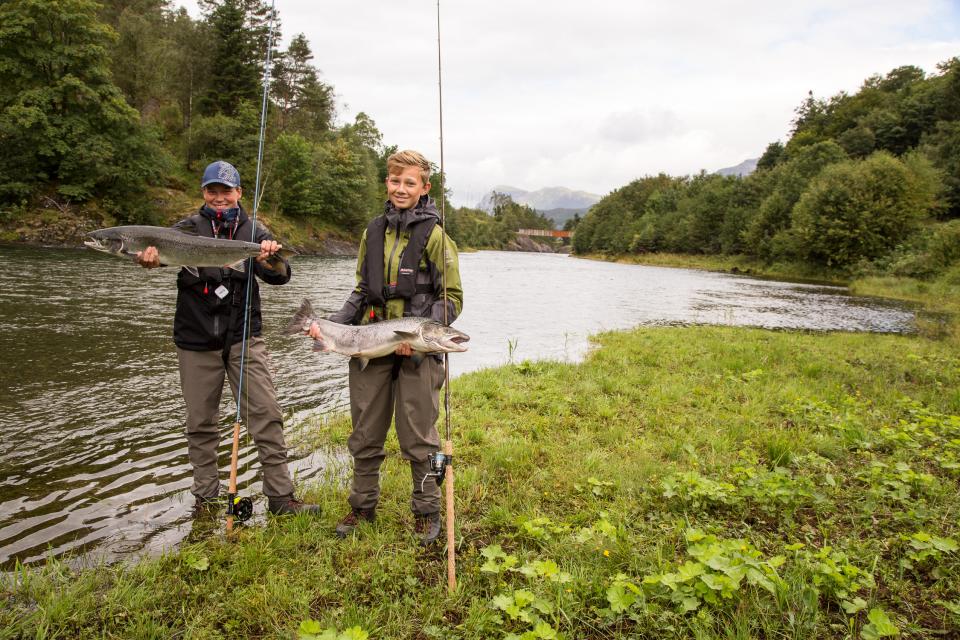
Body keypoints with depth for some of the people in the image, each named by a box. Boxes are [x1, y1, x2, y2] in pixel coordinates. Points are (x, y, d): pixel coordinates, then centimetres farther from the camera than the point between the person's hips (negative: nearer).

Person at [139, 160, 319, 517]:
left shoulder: (253, 232, 6)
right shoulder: (189, 228, 4)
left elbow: (280, 277, -5)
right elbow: (163, 247, -15)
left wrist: (273, 261, -29)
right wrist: (150, 258, -39)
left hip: (243, 337, 0)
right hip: (196, 340, 0)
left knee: (266, 415, -5)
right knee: (201, 423, 9)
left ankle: (280, 497, 3)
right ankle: (205, 497, 25)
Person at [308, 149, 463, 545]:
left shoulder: (434, 235, -4)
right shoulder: (373, 232, 11)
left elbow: (452, 298, -3)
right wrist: (329, 325, 4)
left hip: (417, 350, -4)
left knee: (418, 439, 3)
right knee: (365, 436, 13)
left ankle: (427, 512, 22)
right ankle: (362, 507, 31)